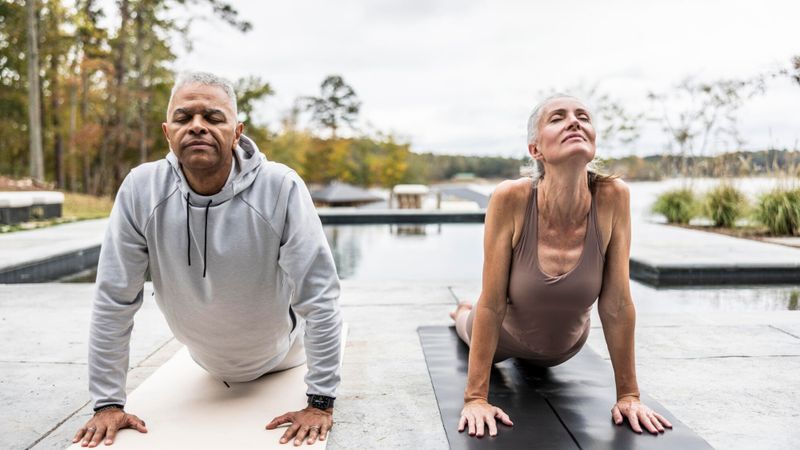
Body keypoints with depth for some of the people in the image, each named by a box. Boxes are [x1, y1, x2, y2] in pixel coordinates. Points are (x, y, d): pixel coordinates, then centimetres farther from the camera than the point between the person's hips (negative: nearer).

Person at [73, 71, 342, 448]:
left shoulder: (281, 188, -32)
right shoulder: (140, 190, -25)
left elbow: (319, 296, -29)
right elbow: (114, 301, -18)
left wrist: (320, 403, -27)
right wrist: (109, 403, -16)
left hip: (281, 359, -2)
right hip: (207, 365, 2)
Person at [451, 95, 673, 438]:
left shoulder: (613, 197, -33)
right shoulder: (510, 199, -37)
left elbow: (617, 304, -25)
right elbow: (492, 304, -31)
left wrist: (628, 395, -20)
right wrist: (476, 397, -29)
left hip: (565, 345, 2)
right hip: (508, 336, -2)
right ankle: (462, 314, 68)